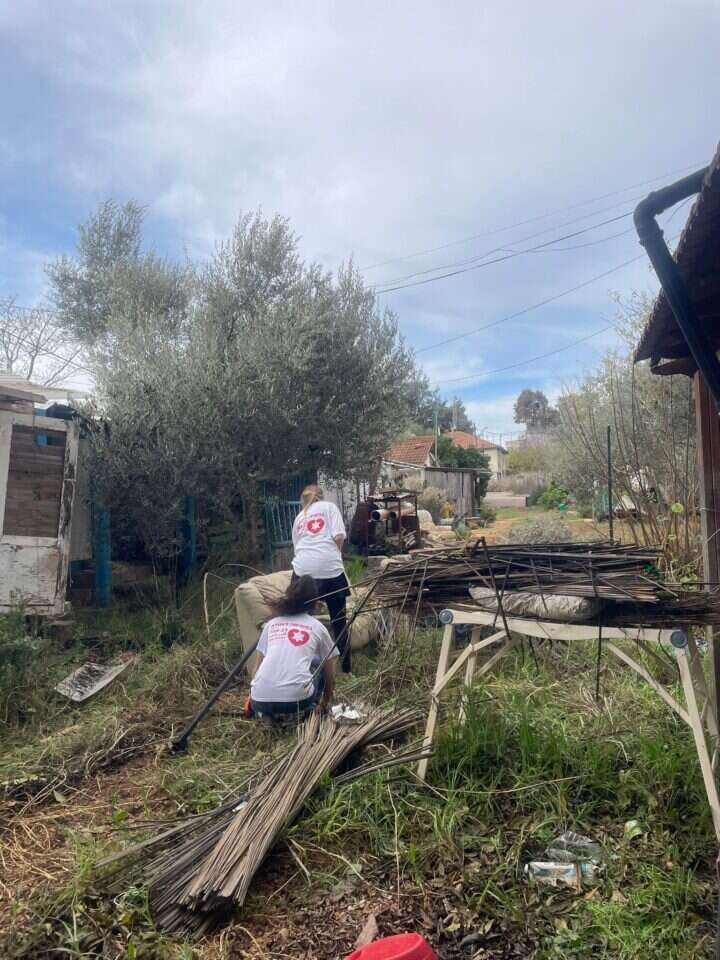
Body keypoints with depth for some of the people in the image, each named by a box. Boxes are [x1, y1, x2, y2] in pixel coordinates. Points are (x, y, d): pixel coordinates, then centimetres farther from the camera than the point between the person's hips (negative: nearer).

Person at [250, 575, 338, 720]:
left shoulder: (271, 624, 19)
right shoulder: (317, 627, 14)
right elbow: (329, 674, 24)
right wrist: (325, 703, 41)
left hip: (260, 702, 2)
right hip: (296, 699, -2)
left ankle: (268, 714, 15)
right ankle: (309, 711, 19)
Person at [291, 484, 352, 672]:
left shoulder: (298, 517, 24)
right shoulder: (329, 507, 13)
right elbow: (338, 537, -1)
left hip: (303, 570, 3)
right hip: (329, 568, -3)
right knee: (339, 620, 10)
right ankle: (345, 668, 17)